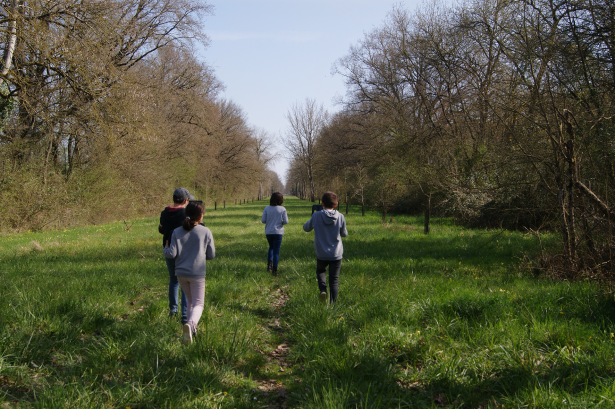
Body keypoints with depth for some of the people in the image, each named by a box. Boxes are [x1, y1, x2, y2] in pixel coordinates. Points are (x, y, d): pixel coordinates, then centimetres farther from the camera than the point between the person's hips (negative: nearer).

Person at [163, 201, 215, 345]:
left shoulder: (177, 232, -3)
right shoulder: (206, 232, -6)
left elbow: (171, 254, -9)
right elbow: (211, 255, -1)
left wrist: (165, 248, 13)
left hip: (181, 273, 3)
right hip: (197, 274, -3)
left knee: (190, 300, 22)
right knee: (198, 304, 4)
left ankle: (192, 329, 23)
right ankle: (191, 324, -24)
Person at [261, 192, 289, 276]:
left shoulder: (267, 208, -6)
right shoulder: (282, 209, -9)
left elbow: (263, 220, -6)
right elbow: (286, 221, -9)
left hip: (268, 232, 2)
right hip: (278, 232, -2)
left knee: (271, 247, 25)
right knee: (276, 251, 5)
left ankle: (269, 264, 11)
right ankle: (274, 270, 5)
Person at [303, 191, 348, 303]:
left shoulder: (316, 216, -11)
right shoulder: (340, 217, -10)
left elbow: (306, 228, 7)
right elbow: (344, 234, 3)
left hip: (321, 254, 0)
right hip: (336, 254, 0)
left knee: (320, 271, 27)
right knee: (334, 280, 10)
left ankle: (323, 289, 2)